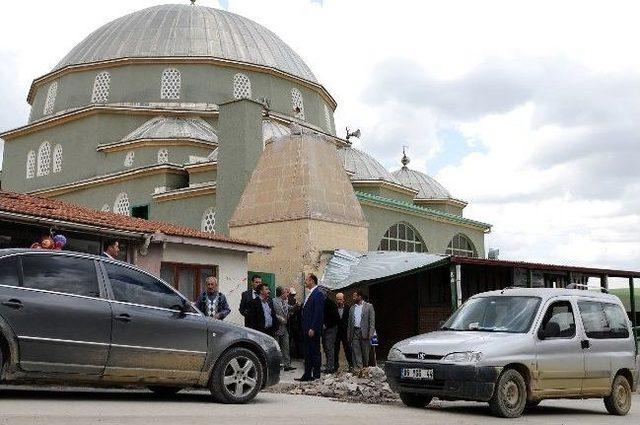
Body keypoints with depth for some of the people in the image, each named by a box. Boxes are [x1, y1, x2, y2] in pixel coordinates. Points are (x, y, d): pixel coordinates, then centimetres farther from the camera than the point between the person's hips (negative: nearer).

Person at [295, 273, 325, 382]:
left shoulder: (318, 294, -12)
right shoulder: (310, 295, 18)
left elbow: (318, 313, -18)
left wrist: (313, 329, -21)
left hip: (313, 330, -9)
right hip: (307, 330, 9)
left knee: (315, 352, -2)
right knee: (307, 353, 12)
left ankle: (316, 376, 4)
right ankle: (307, 375, 17)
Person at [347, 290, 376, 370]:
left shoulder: (369, 306, 3)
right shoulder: (352, 308, 16)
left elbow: (372, 321, -2)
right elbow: (350, 322, 16)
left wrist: (370, 333, -12)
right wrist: (349, 335, 8)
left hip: (364, 332, -3)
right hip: (355, 332, 3)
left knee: (365, 352, 2)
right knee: (356, 352, -4)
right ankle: (358, 368, -5)